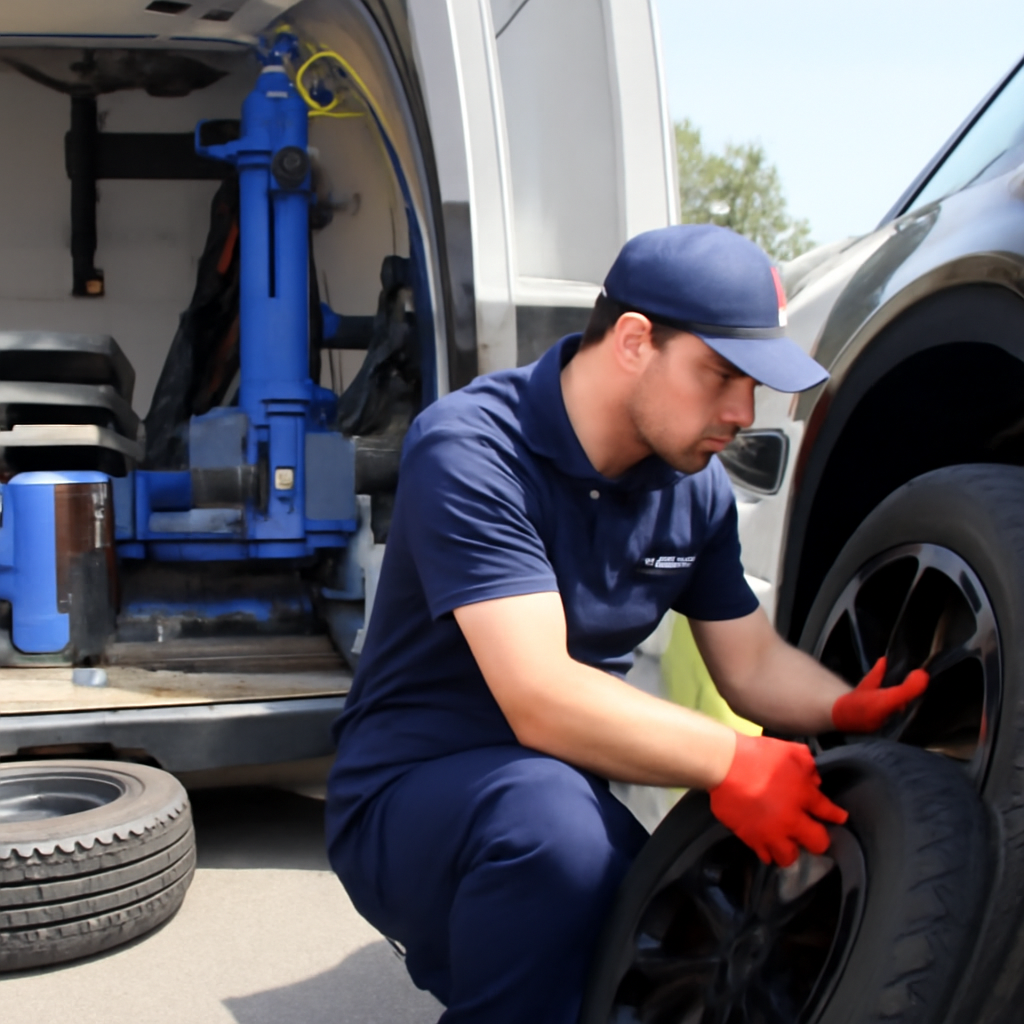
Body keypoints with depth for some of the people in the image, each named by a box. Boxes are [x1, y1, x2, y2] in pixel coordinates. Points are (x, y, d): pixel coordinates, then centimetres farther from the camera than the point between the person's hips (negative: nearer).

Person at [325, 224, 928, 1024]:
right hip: (411, 800, -7)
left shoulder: (696, 484, 2)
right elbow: (542, 702, -30)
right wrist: (735, 764, -31)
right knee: (552, 813, -37)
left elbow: (753, 663, 8)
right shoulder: (473, 450, -22)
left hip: (563, 800, 7)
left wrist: (850, 711, -11)